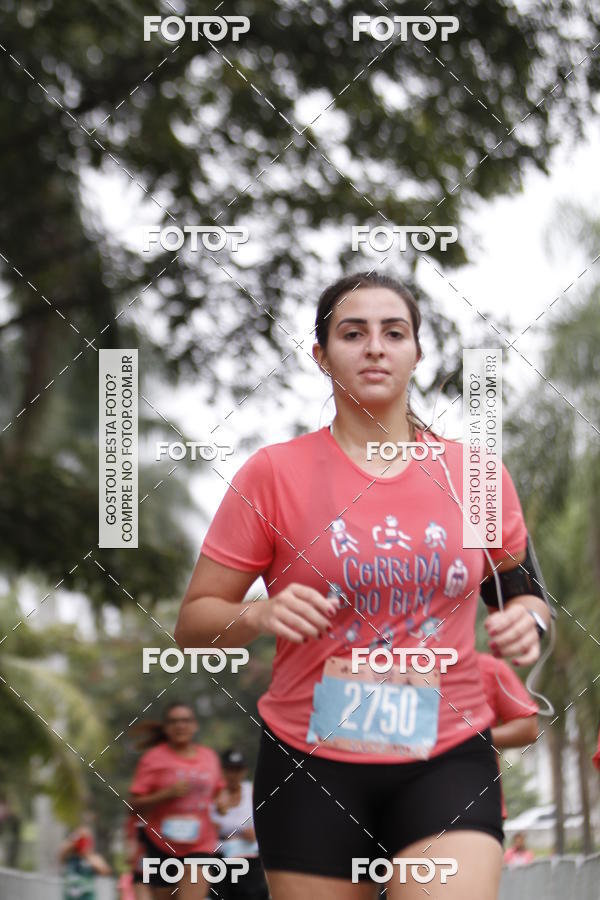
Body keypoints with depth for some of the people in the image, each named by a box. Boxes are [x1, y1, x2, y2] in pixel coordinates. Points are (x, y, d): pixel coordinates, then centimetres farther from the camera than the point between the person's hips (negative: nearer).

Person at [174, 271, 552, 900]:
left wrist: (526, 618, -2)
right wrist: (260, 616, -18)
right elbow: (193, 622, 3)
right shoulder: (273, 474, 0)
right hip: (311, 763, 0)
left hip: (448, 760, 0)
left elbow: (523, 591, 21)